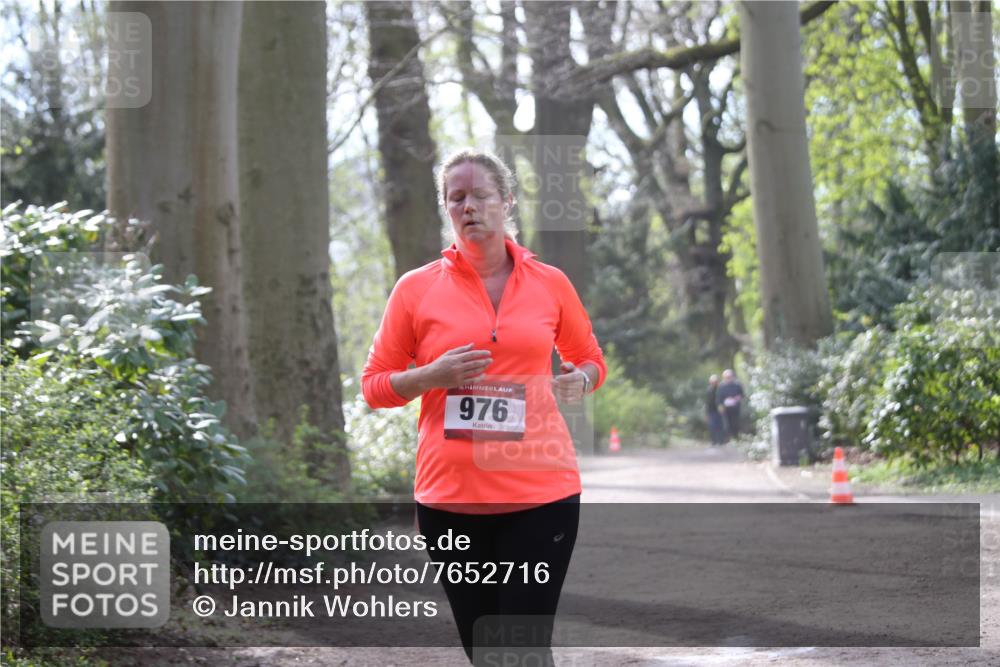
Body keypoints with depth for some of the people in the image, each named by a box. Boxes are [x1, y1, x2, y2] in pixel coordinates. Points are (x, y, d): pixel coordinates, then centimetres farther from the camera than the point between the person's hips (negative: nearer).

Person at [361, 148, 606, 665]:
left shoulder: (550, 284, 7)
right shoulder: (417, 289, 4)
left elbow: (591, 361, 21)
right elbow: (374, 385, 8)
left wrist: (579, 381, -2)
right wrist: (432, 376, -12)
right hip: (449, 498, 1)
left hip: (541, 493, 0)